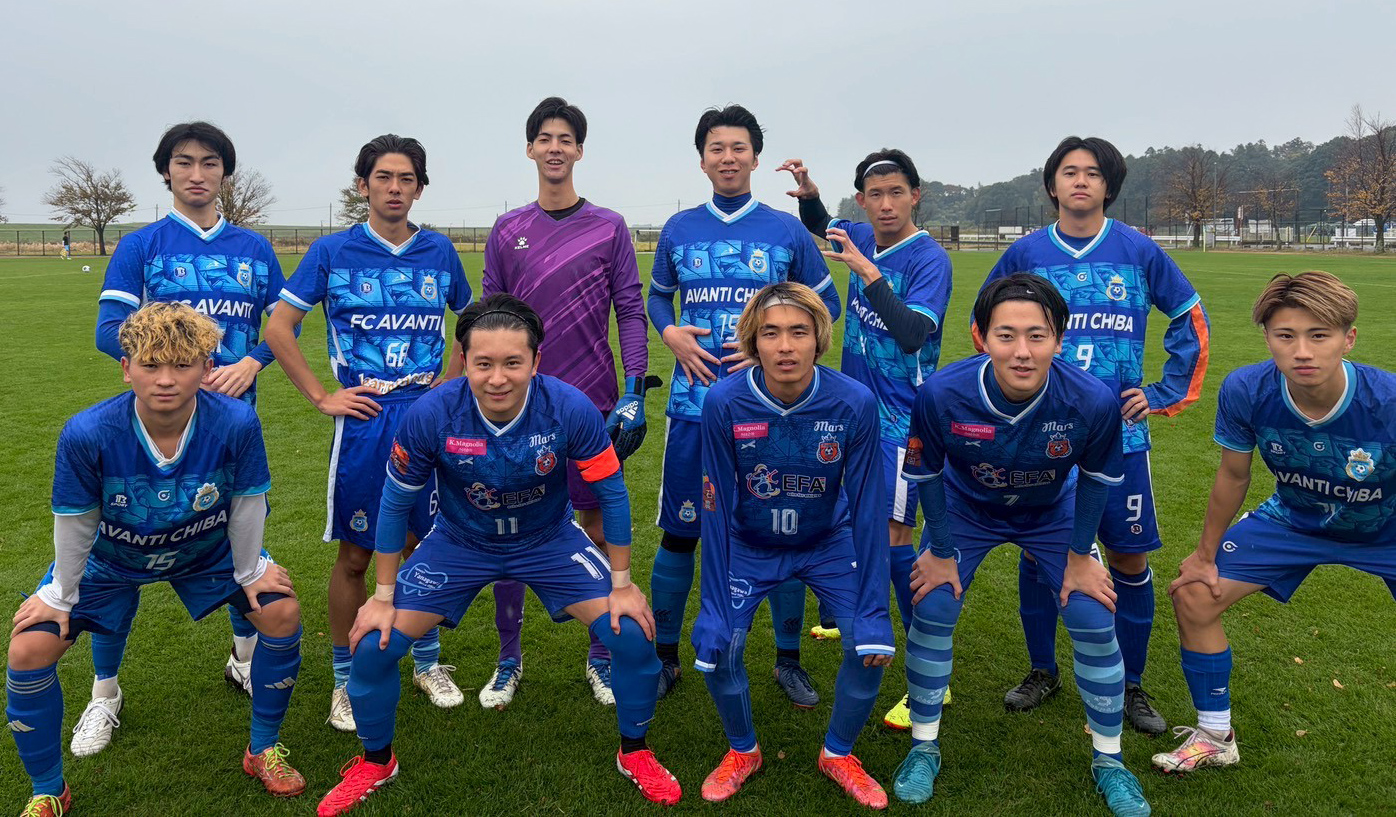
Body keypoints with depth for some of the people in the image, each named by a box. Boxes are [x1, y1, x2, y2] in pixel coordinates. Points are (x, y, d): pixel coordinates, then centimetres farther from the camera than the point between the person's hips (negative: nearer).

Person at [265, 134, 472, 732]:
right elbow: (278, 329, 2)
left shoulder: (440, 252, 7)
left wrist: (450, 385, 8)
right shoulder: (333, 251, 0)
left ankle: (428, 663, 29)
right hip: (363, 419, -2)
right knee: (355, 554, 4)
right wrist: (321, 396, -3)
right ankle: (346, 680, 21)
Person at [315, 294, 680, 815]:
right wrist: (383, 596, -4)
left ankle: (634, 753, 18)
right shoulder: (431, 415, -28)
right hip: (459, 543, 1)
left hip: (551, 541, 0)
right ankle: (375, 762, 26)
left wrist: (622, 584, -8)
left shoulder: (571, 410, -29)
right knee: (374, 646, -6)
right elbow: (396, 502, -11)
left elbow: (611, 494, -14)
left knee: (632, 634, -12)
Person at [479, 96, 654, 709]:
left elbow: (630, 312, 1)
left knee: (598, 528, 6)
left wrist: (634, 393, -7)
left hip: (593, 405, -1)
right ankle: (509, 660, 21)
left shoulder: (610, 228, 3)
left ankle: (601, 658, 21)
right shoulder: (506, 232, 7)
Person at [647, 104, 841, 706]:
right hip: (695, 403, 1)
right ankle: (664, 656, 25)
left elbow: (827, 303, 9)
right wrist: (671, 333, -2)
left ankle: (788, 660, 24)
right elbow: (656, 296, 19)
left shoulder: (787, 231, 3)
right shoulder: (678, 229, 8)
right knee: (679, 535, 5)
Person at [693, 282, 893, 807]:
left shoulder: (855, 403, -25)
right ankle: (742, 751, 18)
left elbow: (867, 508, -16)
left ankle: (838, 754, 18)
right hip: (749, 545, 0)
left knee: (869, 645, -12)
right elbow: (717, 506, -15)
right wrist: (715, 606, -15)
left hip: (829, 543, 1)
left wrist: (873, 612, -14)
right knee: (716, 645, -14)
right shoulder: (723, 403, -25)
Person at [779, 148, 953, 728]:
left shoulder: (928, 258, -15)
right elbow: (820, 225, 27)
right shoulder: (862, 240, 5)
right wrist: (808, 194, 6)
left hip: (899, 417, -8)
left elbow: (912, 334, -28)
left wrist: (868, 272, -30)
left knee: (891, 534, -12)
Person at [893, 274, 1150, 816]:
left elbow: (1096, 477, -12)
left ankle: (1107, 760, 21)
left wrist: (1079, 555, -5)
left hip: (1053, 513, 1)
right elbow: (926, 473, -16)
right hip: (965, 509, 0)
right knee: (931, 613, -7)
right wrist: (941, 551, -8)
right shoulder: (941, 395, -36)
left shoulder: (1093, 400, -34)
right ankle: (924, 747, 18)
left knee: (1094, 622, -5)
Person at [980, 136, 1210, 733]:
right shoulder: (1025, 253, 1)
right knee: (1036, 553, 7)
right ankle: (1042, 671, 27)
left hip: (1119, 435, 0)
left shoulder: (1139, 252, 0)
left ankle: (1130, 686, 22)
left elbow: (1190, 320, 12)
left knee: (1130, 559, 4)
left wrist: (1165, 393, 6)